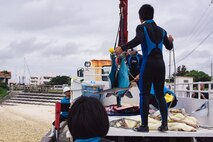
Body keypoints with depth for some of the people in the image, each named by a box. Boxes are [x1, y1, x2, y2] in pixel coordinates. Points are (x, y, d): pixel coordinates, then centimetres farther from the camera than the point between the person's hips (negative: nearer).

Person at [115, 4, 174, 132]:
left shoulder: (141, 27, -1)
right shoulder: (161, 30, 16)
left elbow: (138, 39, -22)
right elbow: (169, 47, 25)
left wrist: (122, 48, -25)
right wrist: (171, 40, 47)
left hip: (148, 64, -5)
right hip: (160, 64, 5)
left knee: (144, 94, 0)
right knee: (160, 94, 11)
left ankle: (144, 125, -1)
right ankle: (165, 123, 7)